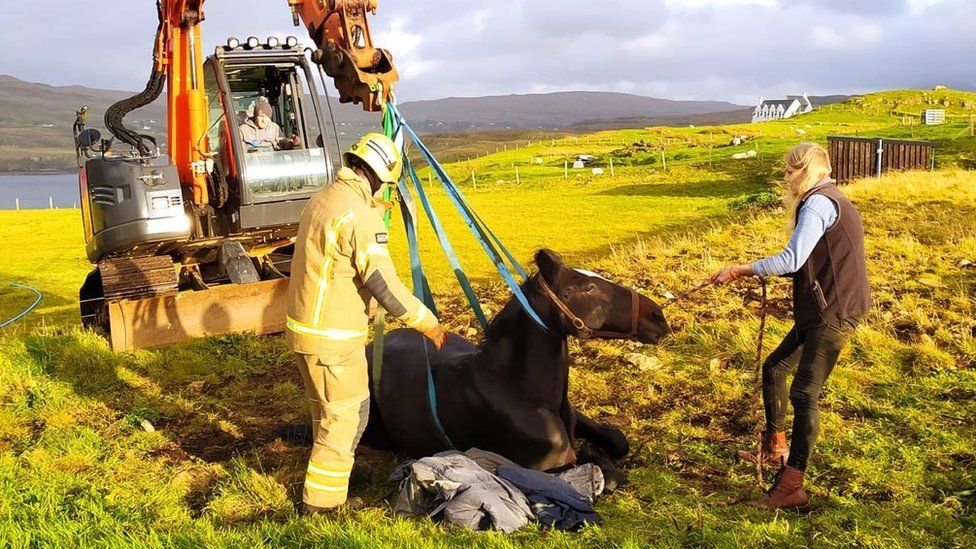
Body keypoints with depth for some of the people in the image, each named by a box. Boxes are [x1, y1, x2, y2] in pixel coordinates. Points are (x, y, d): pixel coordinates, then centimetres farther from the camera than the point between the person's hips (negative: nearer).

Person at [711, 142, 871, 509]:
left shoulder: (818, 203, -15)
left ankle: (791, 486, -8)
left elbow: (793, 260, -25)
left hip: (833, 313, -11)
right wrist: (763, 273, 14)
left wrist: (740, 271, -20)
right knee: (774, 368, 18)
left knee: (804, 393, -11)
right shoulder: (832, 201, 18)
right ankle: (775, 447, 32)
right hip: (822, 310, 11)